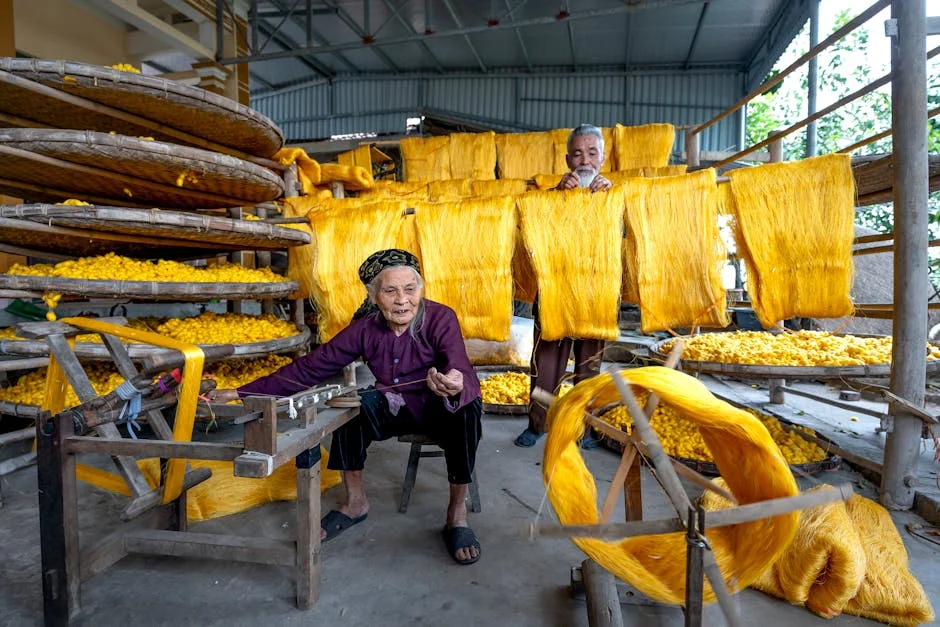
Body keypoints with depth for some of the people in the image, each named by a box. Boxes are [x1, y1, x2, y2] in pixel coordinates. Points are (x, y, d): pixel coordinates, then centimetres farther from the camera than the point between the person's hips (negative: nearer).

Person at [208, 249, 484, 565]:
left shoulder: (440, 318, -22)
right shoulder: (366, 328, -12)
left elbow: (465, 375, -35)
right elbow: (312, 367, -12)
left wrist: (456, 387, -61)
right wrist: (240, 393, -15)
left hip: (444, 412, -3)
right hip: (399, 409, 3)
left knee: (466, 407, -34)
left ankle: (457, 514, -18)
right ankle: (355, 502, -6)